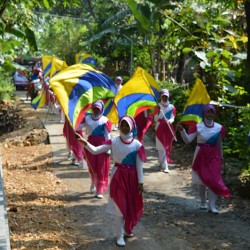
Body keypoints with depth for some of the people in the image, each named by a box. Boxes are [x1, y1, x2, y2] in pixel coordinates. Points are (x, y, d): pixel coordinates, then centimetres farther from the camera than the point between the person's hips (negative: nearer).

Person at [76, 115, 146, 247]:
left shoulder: (137, 144, -6)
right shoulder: (114, 141, -5)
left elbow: (139, 165, -2)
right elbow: (96, 150, -9)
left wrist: (140, 182, -2)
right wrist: (84, 142, -23)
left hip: (132, 177, 1)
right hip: (118, 176, -1)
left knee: (132, 205, 11)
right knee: (120, 206, 0)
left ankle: (127, 229, 35)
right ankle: (119, 236, 10)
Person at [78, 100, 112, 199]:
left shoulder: (105, 120, -3)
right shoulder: (87, 118, 6)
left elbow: (107, 135, -4)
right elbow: (78, 127, -4)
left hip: (102, 145, -2)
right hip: (90, 144, 3)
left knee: (101, 169, -2)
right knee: (92, 167, 11)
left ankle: (100, 191, 4)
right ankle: (94, 183, 39)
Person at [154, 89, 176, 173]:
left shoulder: (171, 107, 4)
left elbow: (172, 118, -4)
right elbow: (155, 119, -6)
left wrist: (170, 120, -26)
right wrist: (159, 112, -23)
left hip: (168, 129, 2)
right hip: (160, 129, -2)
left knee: (168, 147, 7)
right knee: (162, 148, -7)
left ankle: (162, 162, 31)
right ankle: (165, 166, -7)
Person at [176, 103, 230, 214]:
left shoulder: (219, 128, -1)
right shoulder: (198, 126, -8)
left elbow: (219, 144, 10)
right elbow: (188, 140, -14)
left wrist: (221, 157, 14)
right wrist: (182, 130, -30)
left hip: (213, 156, 1)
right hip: (201, 155, -1)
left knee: (213, 179, -6)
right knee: (202, 180, 8)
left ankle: (212, 205, -3)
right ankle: (203, 202, 24)